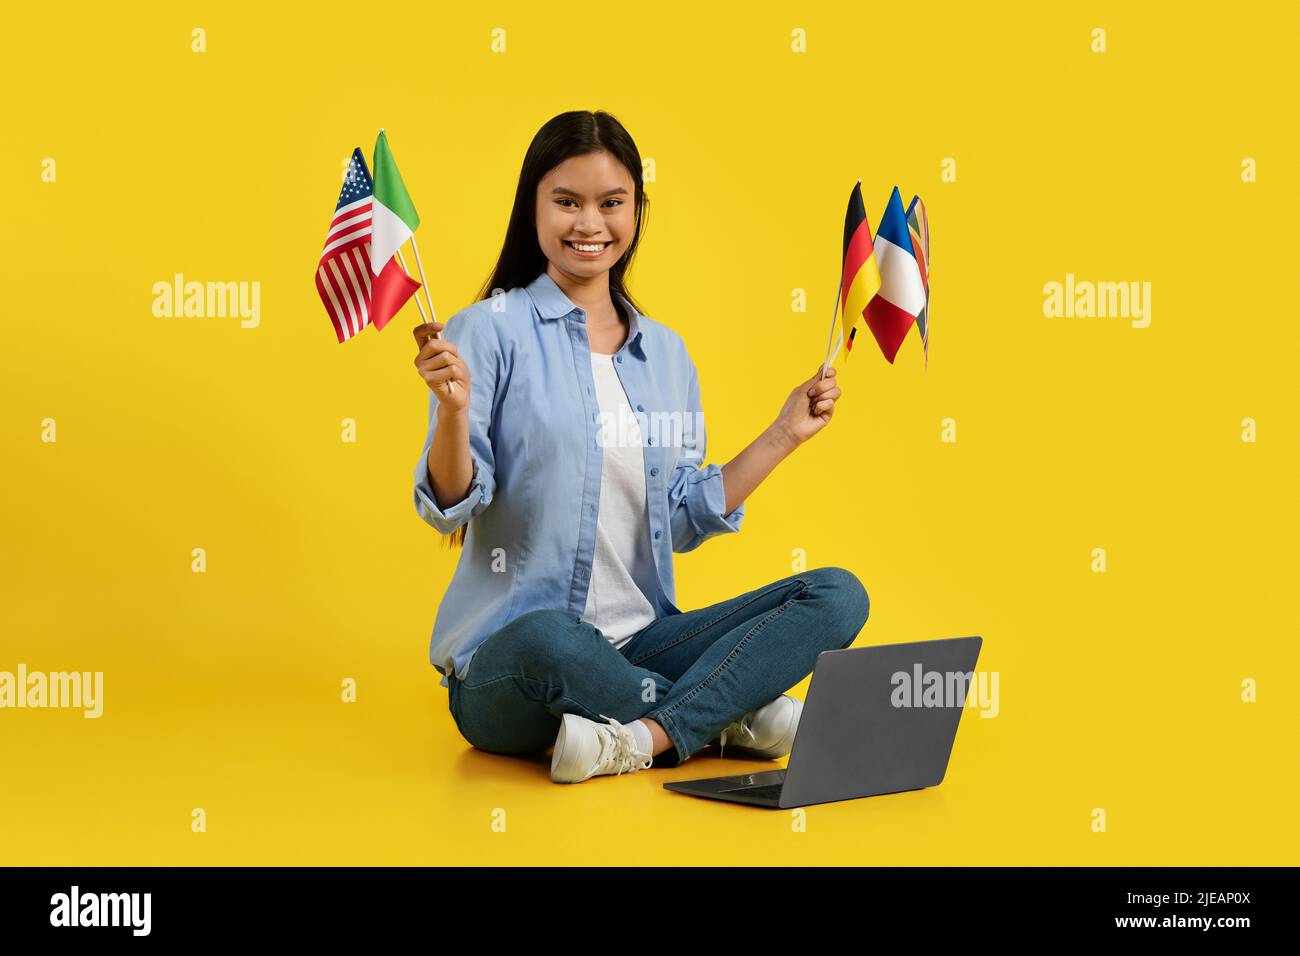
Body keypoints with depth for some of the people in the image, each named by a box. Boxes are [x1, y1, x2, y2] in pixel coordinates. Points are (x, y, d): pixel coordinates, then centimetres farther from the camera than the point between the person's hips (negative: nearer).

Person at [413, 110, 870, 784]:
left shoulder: (666, 353, 14)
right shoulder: (490, 331, -3)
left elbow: (683, 520, 14)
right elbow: (450, 508, -9)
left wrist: (784, 435, 11)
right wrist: (454, 410, -27)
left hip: (638, 644, 5)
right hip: (507, 661, -5)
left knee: (838, 595, -12)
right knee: (546, 638, -41)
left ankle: (642, 738, -27)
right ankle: (731, 716, -15)